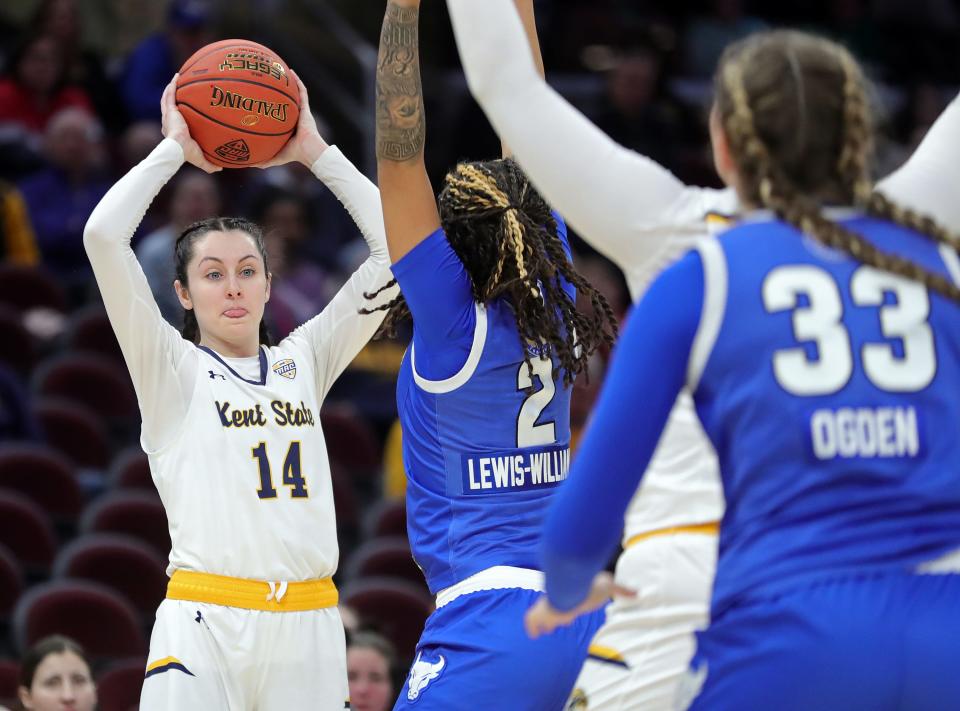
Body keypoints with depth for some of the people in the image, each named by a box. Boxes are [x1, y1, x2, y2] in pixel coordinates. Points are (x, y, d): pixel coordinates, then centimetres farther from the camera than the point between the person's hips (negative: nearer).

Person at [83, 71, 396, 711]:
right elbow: (104, 236, -6)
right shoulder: (171, 370, 7)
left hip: (307, 631, 3)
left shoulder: (306, 361, 16)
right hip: (202, 629, -3)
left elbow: (394, 246, 11)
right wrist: (175, 147, 4)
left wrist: (314, 150, 11)